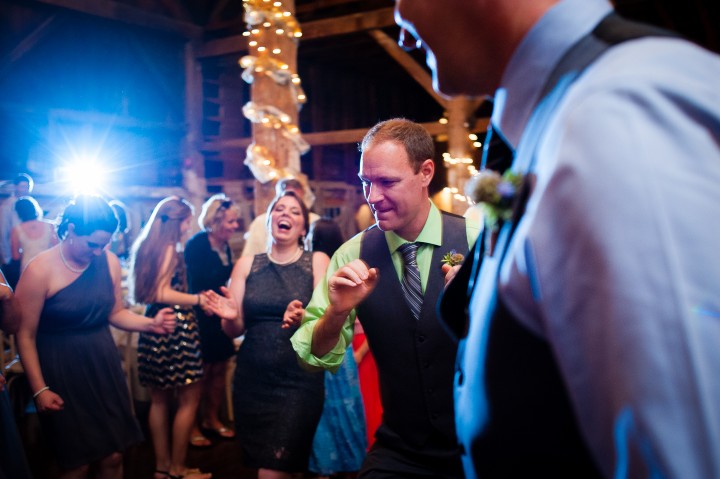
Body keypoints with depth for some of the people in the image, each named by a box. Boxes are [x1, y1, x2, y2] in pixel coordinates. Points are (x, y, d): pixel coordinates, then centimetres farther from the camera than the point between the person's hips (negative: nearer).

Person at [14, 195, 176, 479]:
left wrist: (151, 323, -9)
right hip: (62, 373, -4)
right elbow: (25, 335, -12)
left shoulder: (109, 262, -2)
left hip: (104, 366, 5)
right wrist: (40, 389, -13)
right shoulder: (40, 270, -16)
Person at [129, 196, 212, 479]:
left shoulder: (148, 246, 14)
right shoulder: (169, 248, -12)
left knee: (159, 399, 14)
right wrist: (199, 299, -18)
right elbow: (162, 293, -20)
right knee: (190, 398, -1)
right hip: (174, 326, -10)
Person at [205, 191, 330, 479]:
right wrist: (230, 317, -14)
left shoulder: (317, 262, 2)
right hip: (252, 380, 3)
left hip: (299, 381, -3)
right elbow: (235, 330, 8)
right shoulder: (246, 265, 9)